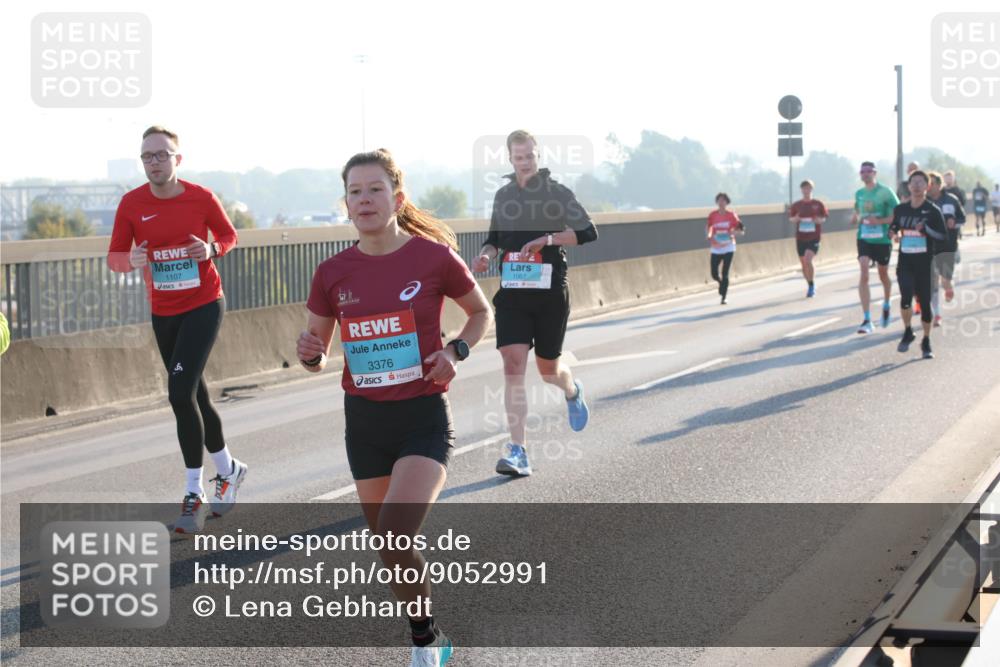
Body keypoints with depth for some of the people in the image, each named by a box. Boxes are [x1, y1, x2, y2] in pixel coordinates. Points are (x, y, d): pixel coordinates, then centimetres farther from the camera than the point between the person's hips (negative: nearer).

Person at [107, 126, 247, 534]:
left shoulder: (202, 198, -8)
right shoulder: (132, 204, -4)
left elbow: (229, 235, 7)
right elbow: (114, 256, 0)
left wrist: (212, 249, -15)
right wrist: (132, 260, -23)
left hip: (204, 305, -4)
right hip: (163, 313, 4)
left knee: (181, 393, -17)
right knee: (194, 396, 14)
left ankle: (194, 495, -9)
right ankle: (228, 470, 37)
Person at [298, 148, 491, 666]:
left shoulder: (434, 257, -8)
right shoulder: (333, 273, 0)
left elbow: (482, 313, 9)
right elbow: (317, 357, 9)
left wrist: (455, 350, -10)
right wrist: (310, 353, -14)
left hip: (423, 416, -4)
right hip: (363, 419, 4)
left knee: (393, 540, -22)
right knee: (389, 548, 11)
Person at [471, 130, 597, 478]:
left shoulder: (557, 192, -2)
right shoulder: (503, 195, 11)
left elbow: (588, 232, -10)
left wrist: (548, 239, -22)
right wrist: (486, 254, 0)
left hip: (549, 291, -2)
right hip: (512, 292, 2)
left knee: (548, 368, 8)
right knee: (513, 365, -12)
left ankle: (573, 391, 48)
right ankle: (518, 452, -14)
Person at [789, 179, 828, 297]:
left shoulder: (818, 204, -1)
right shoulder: (796, 205, 4)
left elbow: (824, 218, 6)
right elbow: (791, 218, 10)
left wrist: (819, 220, -16)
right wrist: (795, 219, -13)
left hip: (814, 237, -3)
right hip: (800, 238, 4)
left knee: (807, 260, -21)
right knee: (803, 263, 8)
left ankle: (812, 285, -6)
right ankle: (811, 286, 27)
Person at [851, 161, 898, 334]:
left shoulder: (885, 192, -8)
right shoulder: (859, 193, 7)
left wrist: (879, 221, -22)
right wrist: (856, 218, 1)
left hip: (882, 240, -2)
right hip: (864, 239, 2)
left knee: (883, 275, 14)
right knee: (864, 274, -14)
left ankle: (886, 306, 45)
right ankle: (867, 319, -17)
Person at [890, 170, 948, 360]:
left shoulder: (933, 211, -4)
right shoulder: (900, 209, 6)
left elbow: (944, 237, -6)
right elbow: (893, 227, 21)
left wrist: (926, 229, -21)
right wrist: (894, 234, -2)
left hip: (925, 264, -2)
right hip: (905, 262, 2)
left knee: (925, 302, 4)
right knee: (906, 298, -17)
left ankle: (926, 342, 21)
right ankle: (908, 332, 9)